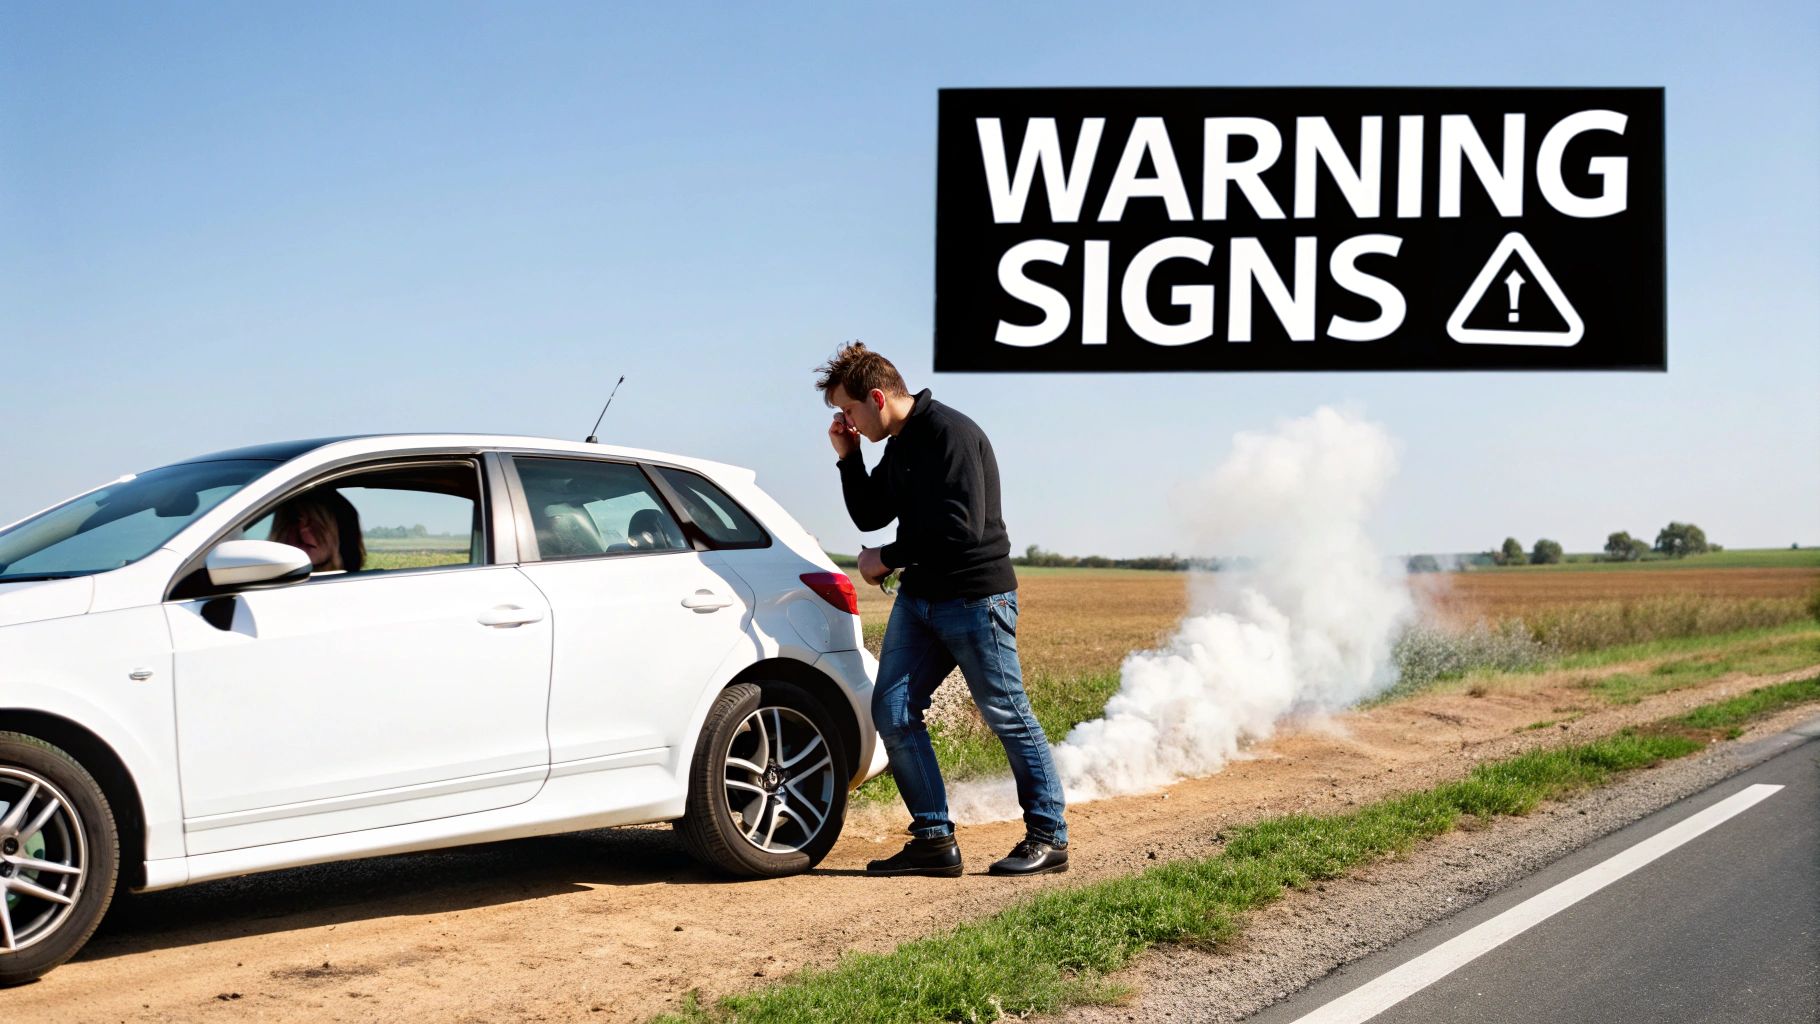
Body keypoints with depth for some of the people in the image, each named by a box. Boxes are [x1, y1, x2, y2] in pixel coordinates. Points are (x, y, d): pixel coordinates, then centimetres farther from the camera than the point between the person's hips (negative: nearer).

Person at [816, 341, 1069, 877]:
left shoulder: (951, 434, -17)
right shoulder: (898, 446, 12)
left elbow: (962, 528, -24)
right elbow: (870, 516, 19)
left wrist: (887, 559, -14)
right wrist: (847, 457, 5)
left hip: (976, 600, -9)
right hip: (918, 599, 9)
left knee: (1009, 718, 0)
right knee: (893, 712, 0)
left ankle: (1048, 838, 13)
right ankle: (934, 839, 7)